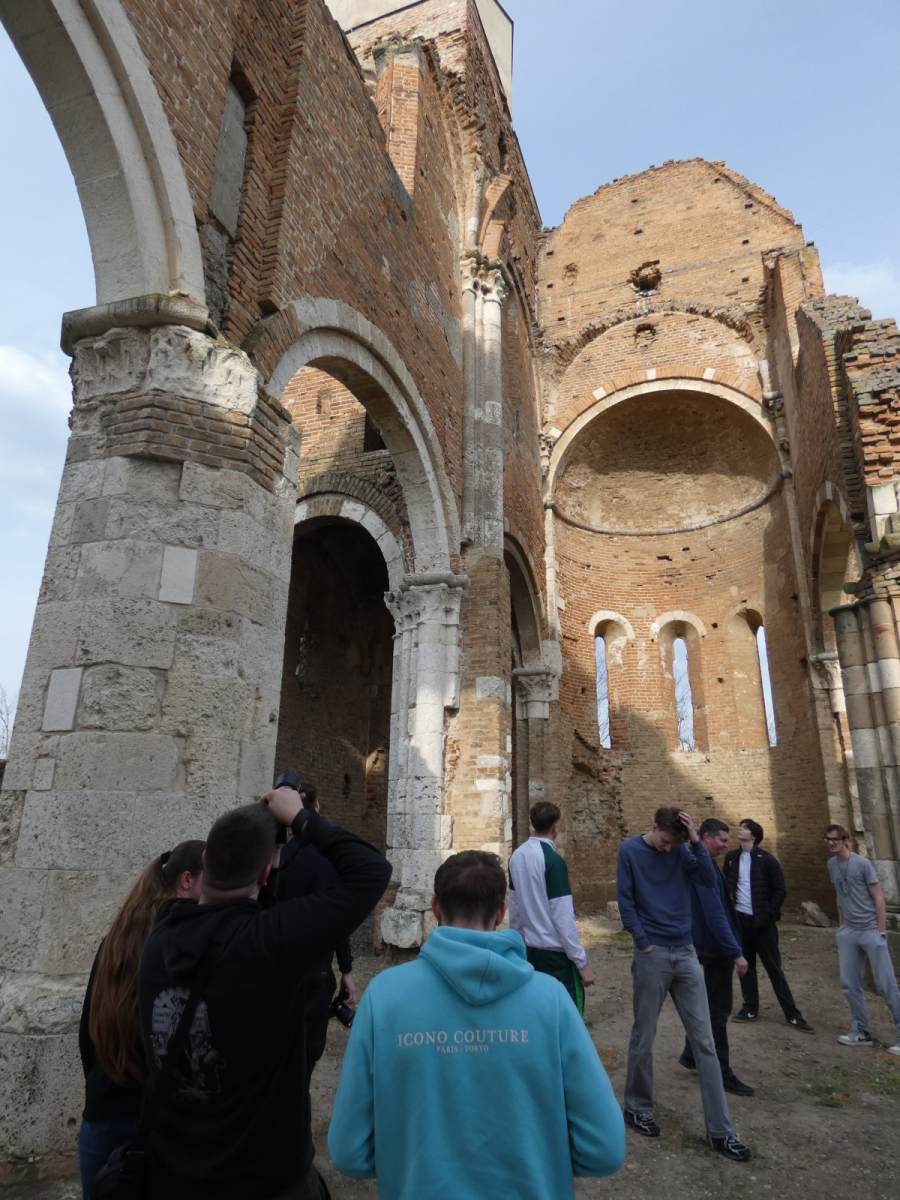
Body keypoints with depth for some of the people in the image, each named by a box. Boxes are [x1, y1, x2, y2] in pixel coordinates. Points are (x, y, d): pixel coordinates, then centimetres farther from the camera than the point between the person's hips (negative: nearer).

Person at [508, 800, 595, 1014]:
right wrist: (581, 962, -12)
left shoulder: (517, 856, 2)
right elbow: (563, 916, -18)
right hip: (555, 950, -7)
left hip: (529, 947, 7)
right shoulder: (553, 860, -19)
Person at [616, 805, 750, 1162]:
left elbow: (709, 880, -9)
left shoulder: (682, 851, 4)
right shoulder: (630, 850, -6)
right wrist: (644, 944, -10)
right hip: (651, 955, -3)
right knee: (643, 1038, 10)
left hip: (685, 952, 3)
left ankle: (720, 1130, 13)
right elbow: (625, 902, -6)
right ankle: (637, 1109, 28)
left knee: (704, 1041, 5)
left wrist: (696, 841, -17)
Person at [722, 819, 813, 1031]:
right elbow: (726, 886, 10)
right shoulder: (731, 857, 5)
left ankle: (792, 1014, 11)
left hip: (761, 921, -4)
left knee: (774, 968, 2)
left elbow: (780, 890, -6)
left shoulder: (766, 859, -8)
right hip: (740, 920, 4)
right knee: (746, 966, 11)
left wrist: (769, 914, -11)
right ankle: (750, 1008, 23)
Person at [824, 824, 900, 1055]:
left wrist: (881, 933, -11)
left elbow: (879, 899, -8)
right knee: (849, 984, 7)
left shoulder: (863, 863, -10)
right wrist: (841, 928, 14)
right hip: (848, 932, 6)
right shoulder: (832, 864, 8)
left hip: (871, 931, -6)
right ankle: (861, 1032, 19)